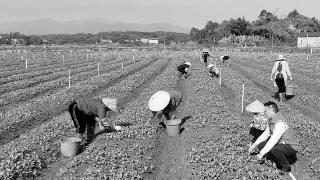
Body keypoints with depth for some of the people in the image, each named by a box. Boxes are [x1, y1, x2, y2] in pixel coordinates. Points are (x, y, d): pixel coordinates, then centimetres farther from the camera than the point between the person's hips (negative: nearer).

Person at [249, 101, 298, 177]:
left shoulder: (280, 123, -29)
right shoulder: (271, 119, 1)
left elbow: (273, 140, -33)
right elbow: (266, 133, 12)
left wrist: (261, 153, -30)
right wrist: (254, 144, 6)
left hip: (291, 146, -9)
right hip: (281, 143, 9)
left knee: (274, 149, -37)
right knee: (260, 145, 0)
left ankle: (286, 168, -9)